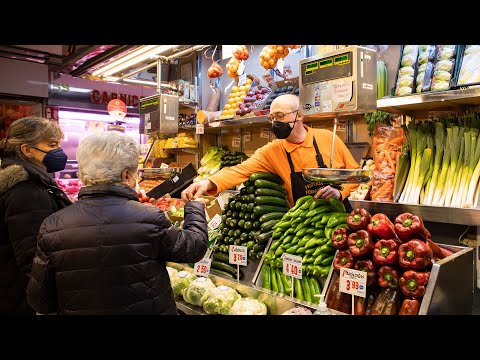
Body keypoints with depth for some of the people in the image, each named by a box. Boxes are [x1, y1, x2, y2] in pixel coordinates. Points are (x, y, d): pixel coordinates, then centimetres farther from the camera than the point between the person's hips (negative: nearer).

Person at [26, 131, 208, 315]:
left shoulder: (51, 226, -15)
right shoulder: (150, 218, -22)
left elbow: (39, 301, -9)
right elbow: (194, 246, -6)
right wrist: (195, 207, 10)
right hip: (149, 309, -1)